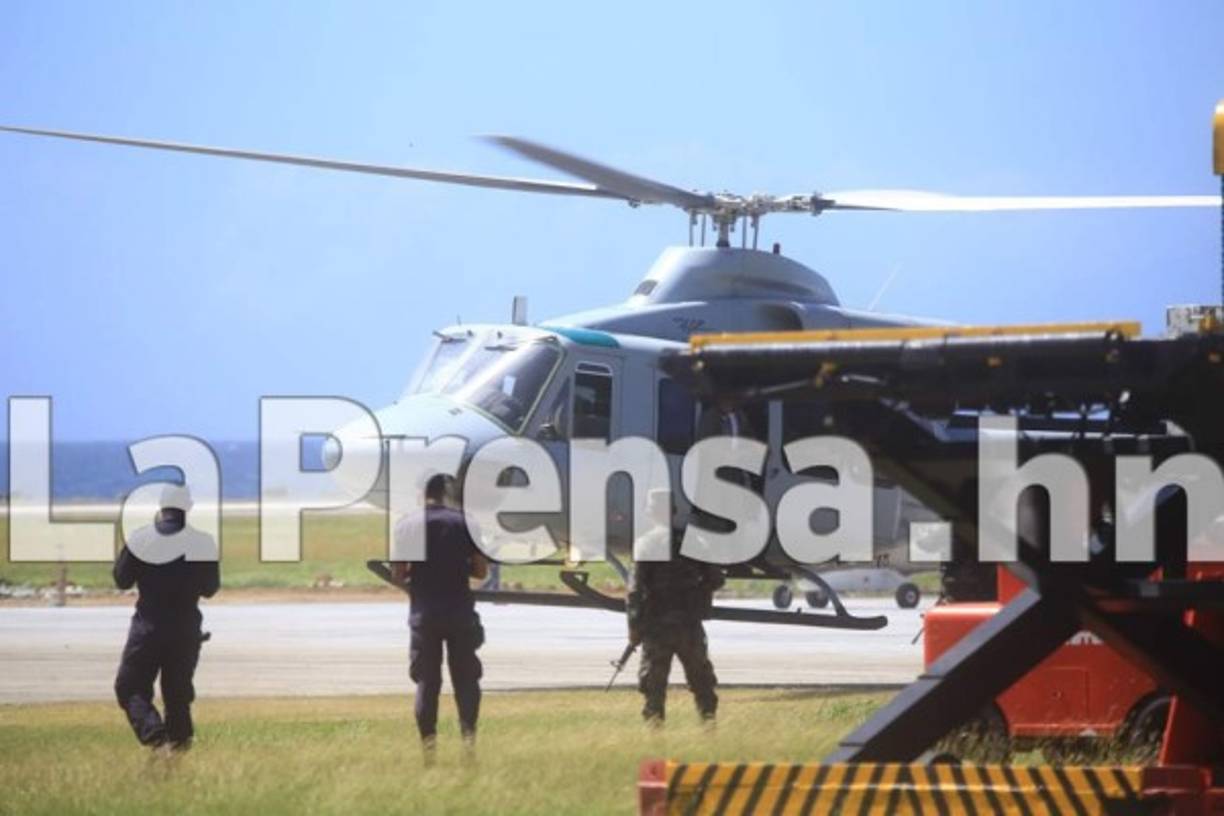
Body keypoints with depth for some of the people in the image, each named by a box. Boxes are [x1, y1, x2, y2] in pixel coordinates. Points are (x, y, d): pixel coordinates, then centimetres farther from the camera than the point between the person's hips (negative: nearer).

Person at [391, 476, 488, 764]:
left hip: (424, 615, 0)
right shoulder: (463, 522, -2)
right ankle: (468, 734, -7)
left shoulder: (406, 525, -3)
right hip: (460, 613, 0)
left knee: (426, 680, 7)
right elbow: (481, 570, 0)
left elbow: (397, 574, -4)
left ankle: (428, 741, 2)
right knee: (465, 677, 8)